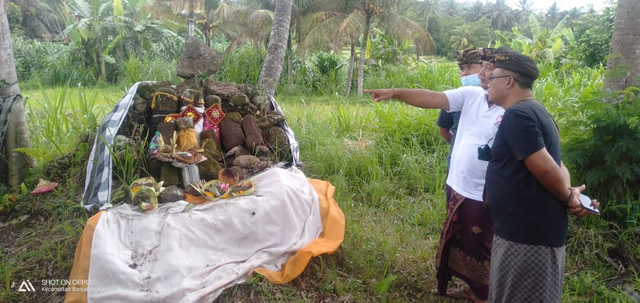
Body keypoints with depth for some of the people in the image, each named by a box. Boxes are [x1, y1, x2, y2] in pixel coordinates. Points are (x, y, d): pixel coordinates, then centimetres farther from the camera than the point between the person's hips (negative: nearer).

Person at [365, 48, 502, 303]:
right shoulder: (471, 95, 0)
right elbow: (432, 98, -9)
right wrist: (395, 93, -20)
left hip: (485, 196, -7)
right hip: (459, 188, 7)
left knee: (481, 250, 11)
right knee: (460, 244, 23)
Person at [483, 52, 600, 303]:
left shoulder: (517, 115, -19)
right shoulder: (535, 112, 14)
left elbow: (545, 169, -24)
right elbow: (556, 165, 15)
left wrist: (567, 198, -7)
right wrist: (569, 194, -3)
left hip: (527, 235, -10)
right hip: (531, 230, 10)